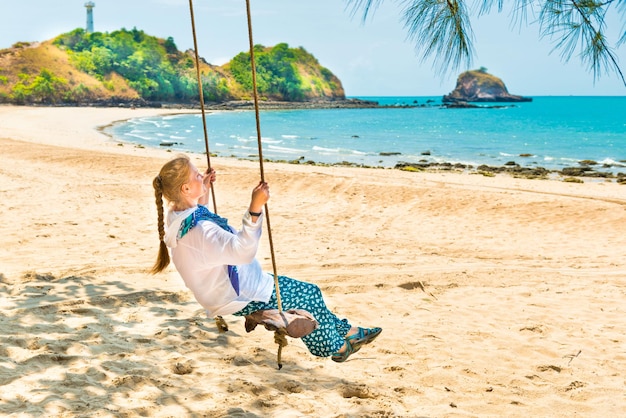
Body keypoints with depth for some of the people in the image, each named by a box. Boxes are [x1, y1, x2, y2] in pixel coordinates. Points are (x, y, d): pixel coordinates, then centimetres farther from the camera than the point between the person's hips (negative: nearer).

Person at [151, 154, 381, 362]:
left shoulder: (178, 217, -5)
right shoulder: (199, 231, -36)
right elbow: (243, 251, -44)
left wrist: (203, 192, 15)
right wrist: (255, 209, -52)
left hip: (222, 286, 10)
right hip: (239, 298, -10)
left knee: (305, 291, 18)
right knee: (309, 295, 4)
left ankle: (344, 330, 33)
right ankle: (334, 347, 27)